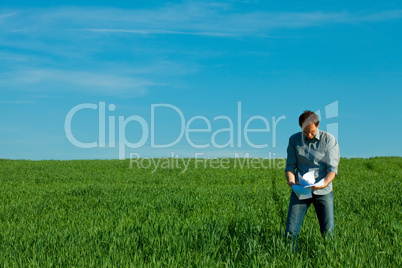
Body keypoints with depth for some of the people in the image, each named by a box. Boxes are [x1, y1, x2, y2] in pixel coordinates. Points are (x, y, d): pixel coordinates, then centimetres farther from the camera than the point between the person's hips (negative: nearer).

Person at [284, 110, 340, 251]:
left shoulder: (329, 140, -2)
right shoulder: (294, 140, 5)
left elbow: (333, 168, -6)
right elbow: (290, 165, 7)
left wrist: (324, 183, -25)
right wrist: (291, 181, -14)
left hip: (323, 191, -1)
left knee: (328, 231, -6)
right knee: (291, 231, -6)